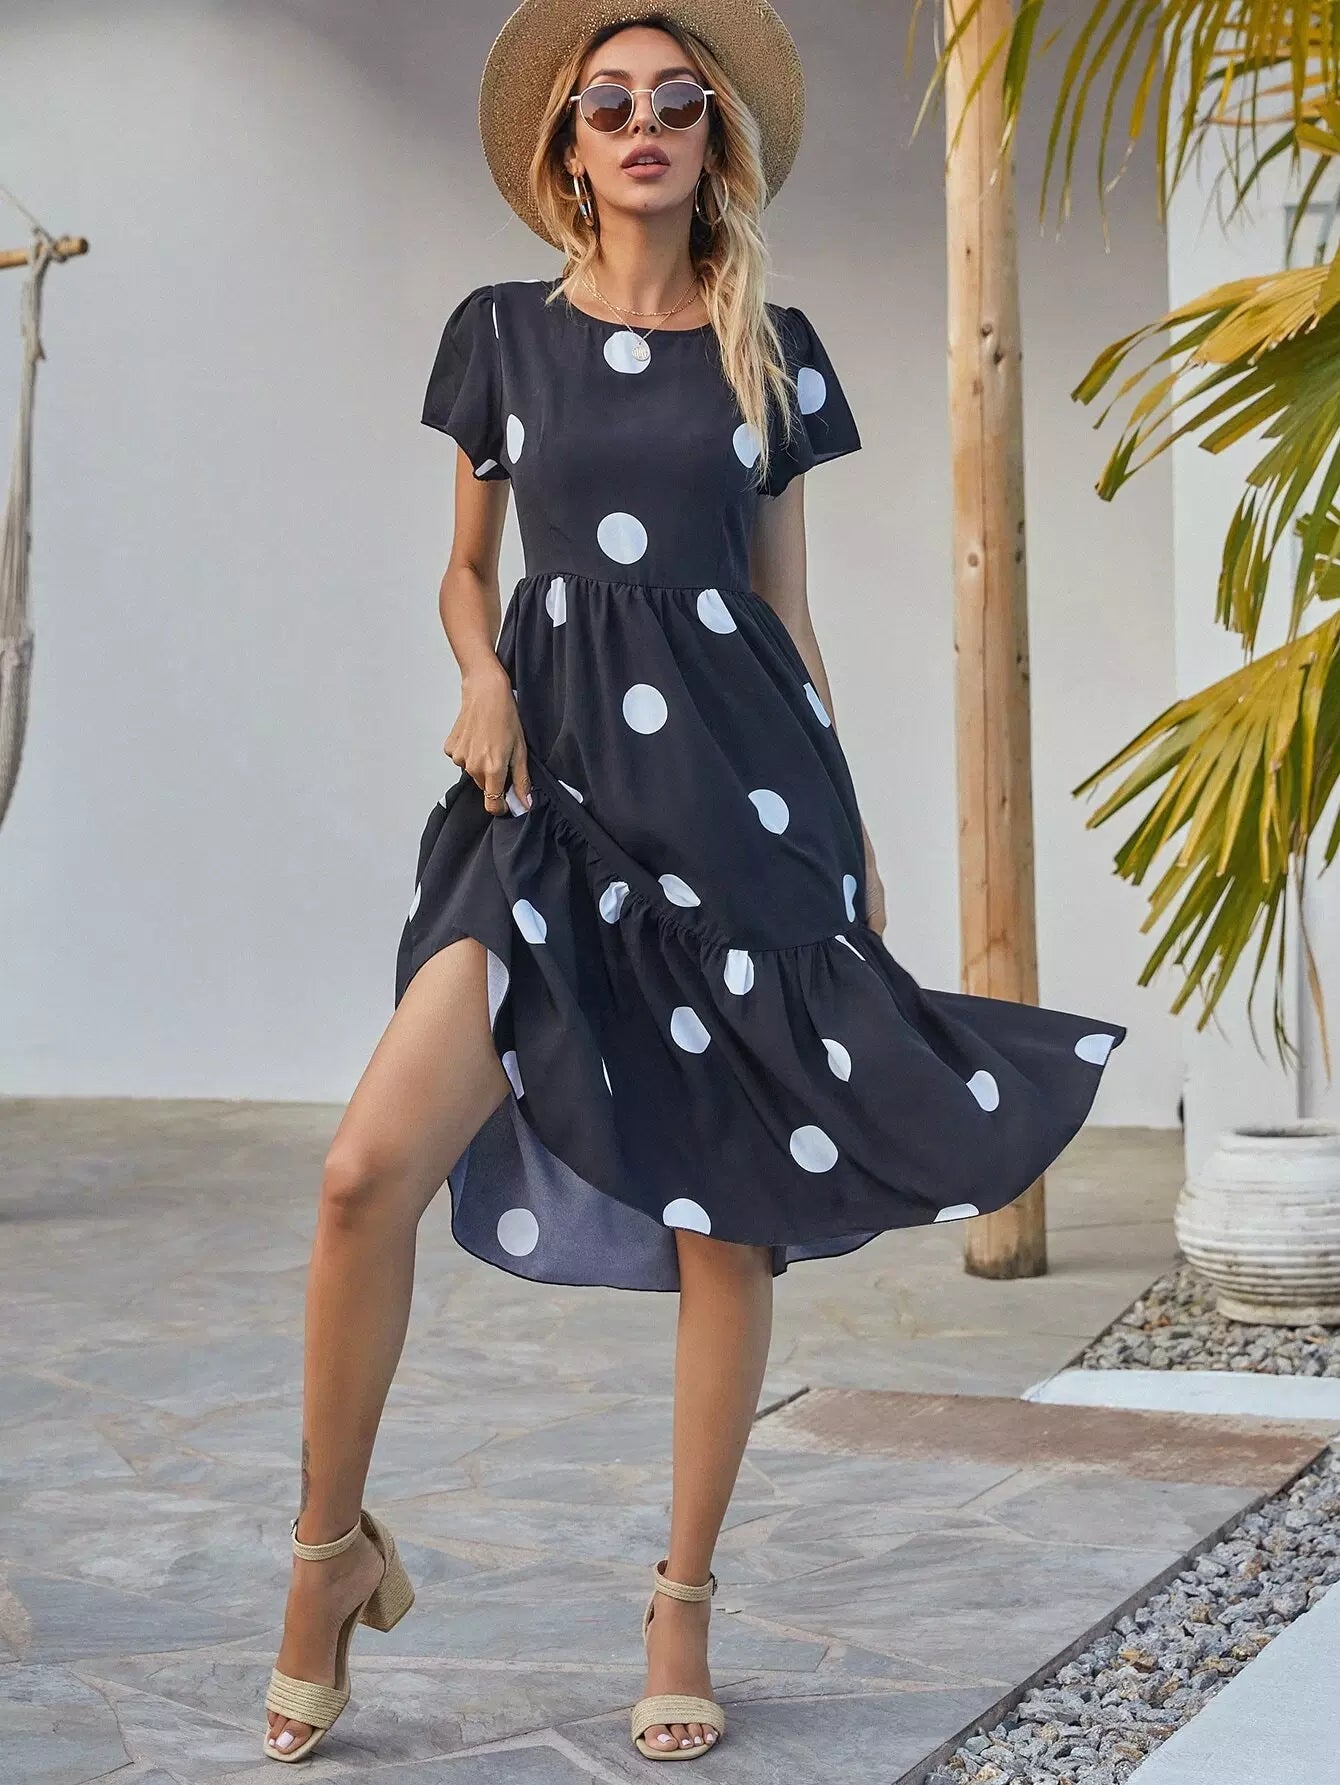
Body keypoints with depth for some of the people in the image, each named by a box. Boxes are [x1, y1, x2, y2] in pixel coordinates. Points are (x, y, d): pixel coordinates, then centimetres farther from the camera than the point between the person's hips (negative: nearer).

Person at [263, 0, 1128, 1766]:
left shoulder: (773, 349, 10)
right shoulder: (501, 330, 10)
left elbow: (787, 602, 14)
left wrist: (850, 831, 12)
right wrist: (482, 675, -5)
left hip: (741, 781, 1)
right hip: (557, 782, 0)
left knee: (726, 1214, 2)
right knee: (367, 1172, -16)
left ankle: (684, 1608, 17)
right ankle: (332, 1551, 5)